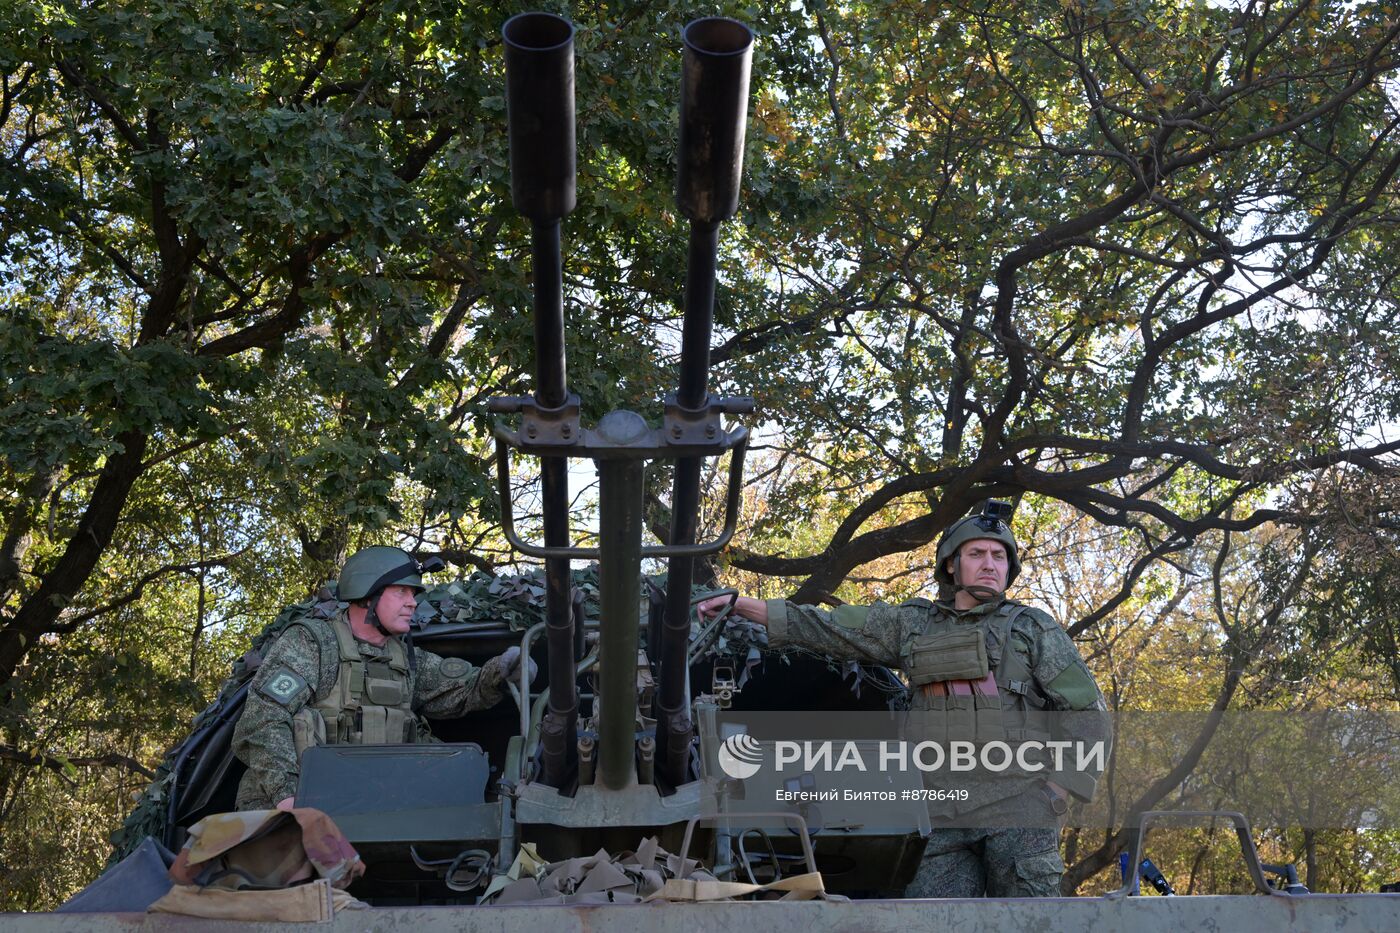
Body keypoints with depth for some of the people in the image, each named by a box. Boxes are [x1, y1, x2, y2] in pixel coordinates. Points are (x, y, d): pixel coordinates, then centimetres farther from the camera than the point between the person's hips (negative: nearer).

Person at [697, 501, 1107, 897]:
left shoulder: (1034, 628, 9)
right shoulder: (913, 624, 16)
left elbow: (1086, 712, 5)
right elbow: (827, 628, 15)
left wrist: (1060, 787, -5)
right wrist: (741, 604, 11)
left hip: (1019, 809, -2)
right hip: (941, 812, 3)